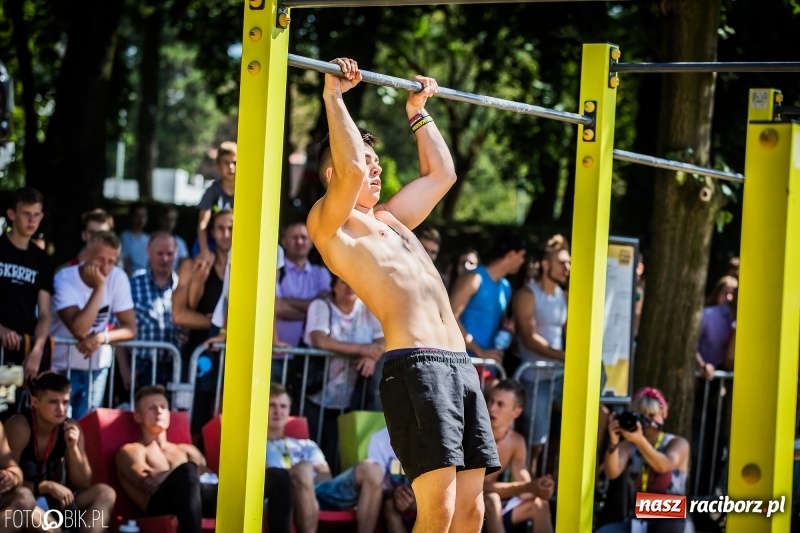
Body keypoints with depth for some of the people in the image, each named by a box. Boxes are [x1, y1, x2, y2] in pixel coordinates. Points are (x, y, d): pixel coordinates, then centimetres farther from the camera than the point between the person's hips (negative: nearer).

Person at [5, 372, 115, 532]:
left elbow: (83, 484, 1)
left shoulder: (70, 428, -1)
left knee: (105, 493, -15)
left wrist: (73, 448, -15)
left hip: (53, 500, 6)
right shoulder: (19, 427, -17)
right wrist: (48, 486, -29)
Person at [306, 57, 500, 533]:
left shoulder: (391, 220, 29)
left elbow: (441, 173, 41)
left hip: (460, 364, 8)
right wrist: (334, 97, -5)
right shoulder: (329, 223, 5)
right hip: (414, 365, -8)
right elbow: (351, 172, -13)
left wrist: (418, 112, 42)